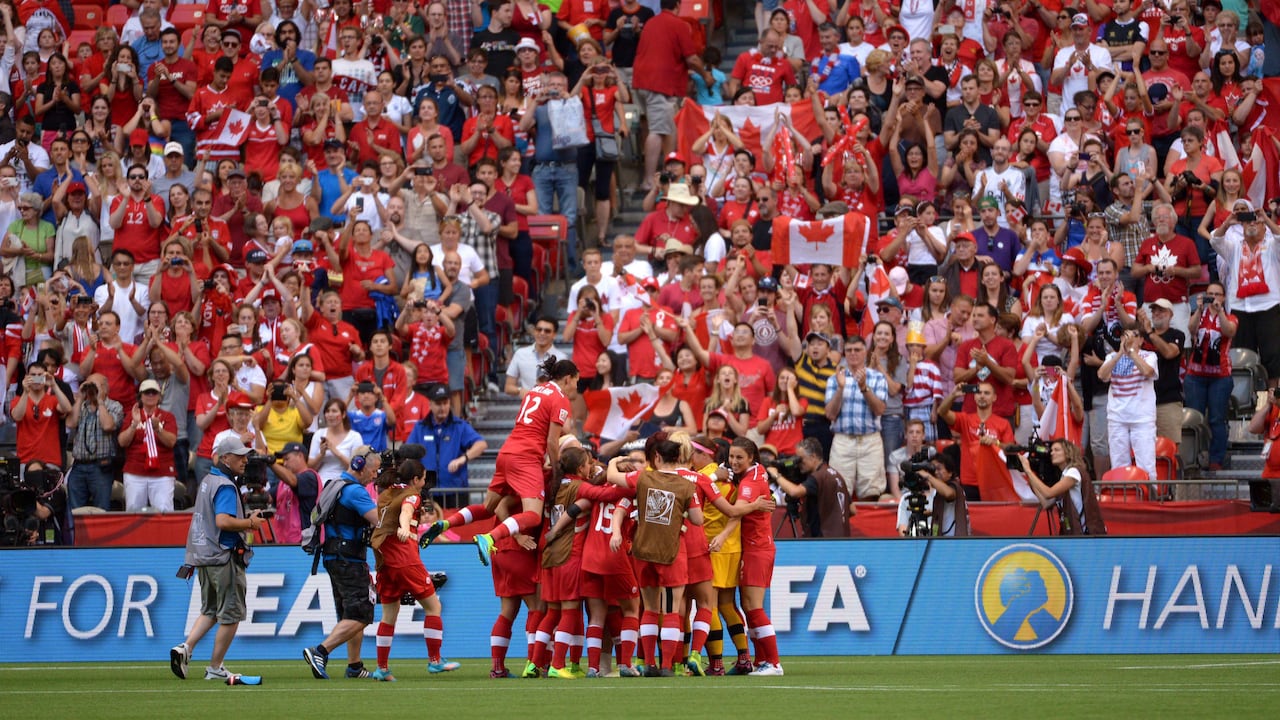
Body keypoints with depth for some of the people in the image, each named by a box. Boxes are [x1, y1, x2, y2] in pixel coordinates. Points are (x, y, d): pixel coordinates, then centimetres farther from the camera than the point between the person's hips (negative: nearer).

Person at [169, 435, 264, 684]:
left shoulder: (207, 481, 15)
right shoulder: (225, 486, -15)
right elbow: (223, 521, -26)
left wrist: (245, 518, 15)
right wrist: (250, 524, -13)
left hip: (203, 555, 9)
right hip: (224, 557, -9)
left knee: (210, 610, 18)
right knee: (231, 614, 0)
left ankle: (186, 648, -1)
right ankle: (215, 668, 4)